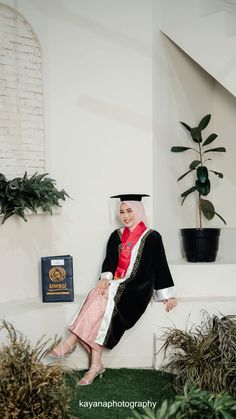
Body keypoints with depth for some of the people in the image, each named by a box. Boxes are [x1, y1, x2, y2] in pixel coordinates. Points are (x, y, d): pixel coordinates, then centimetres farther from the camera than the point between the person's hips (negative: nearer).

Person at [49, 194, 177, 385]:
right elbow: (109, 260, 8)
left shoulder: (152, 237, 3)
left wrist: (168, 295, 1)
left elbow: (161, 266, 3)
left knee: (99, 300, -29)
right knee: (98, 296, -29)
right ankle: (96, 365, -28)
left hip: (138, 290, -4)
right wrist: (105, 278, -13)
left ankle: (71, 341, -21)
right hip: (117, 285, 4)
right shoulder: (117, 236, 16)